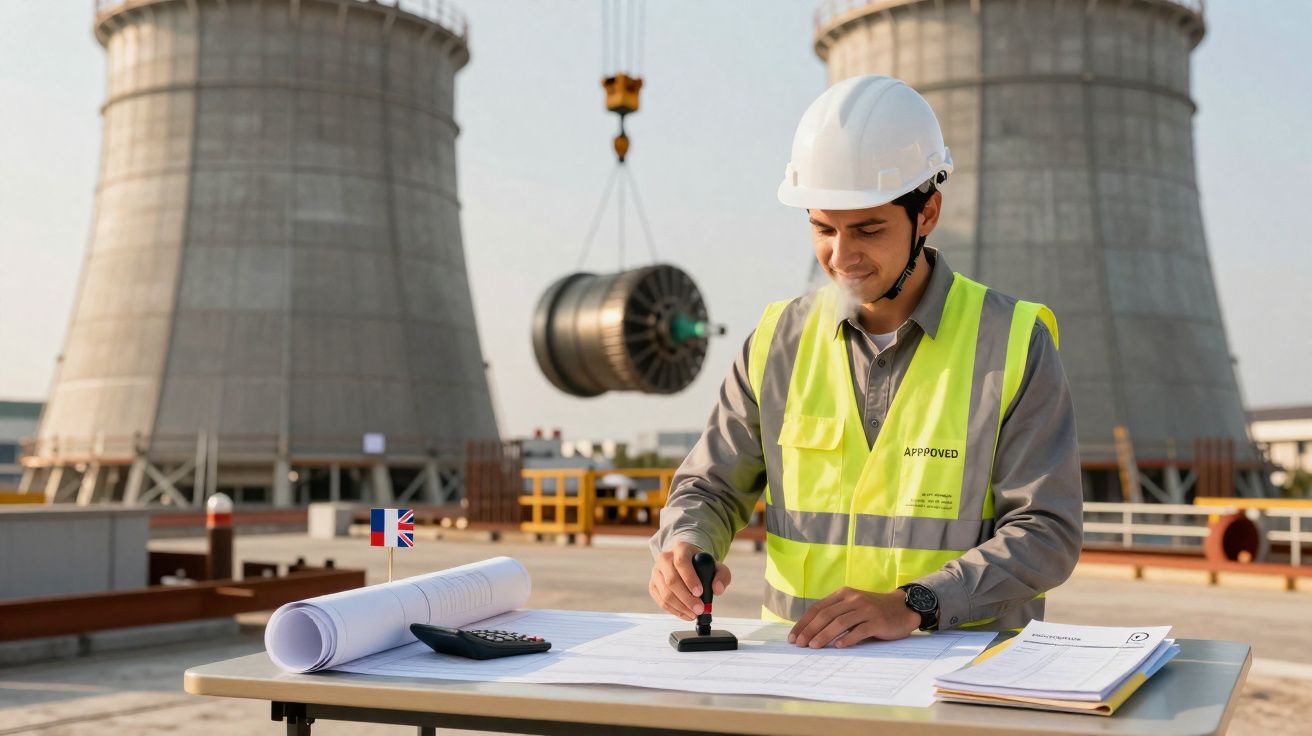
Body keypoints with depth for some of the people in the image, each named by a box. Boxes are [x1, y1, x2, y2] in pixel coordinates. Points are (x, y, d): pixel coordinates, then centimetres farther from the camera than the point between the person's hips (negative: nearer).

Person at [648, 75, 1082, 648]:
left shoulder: (1013, 343, -1)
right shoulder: (778, 341, 9)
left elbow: (1046, 532, -6)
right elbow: (709, 488, 14)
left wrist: (913, 605, -19)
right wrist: (684, 548, -10)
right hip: (799, 665, 4)